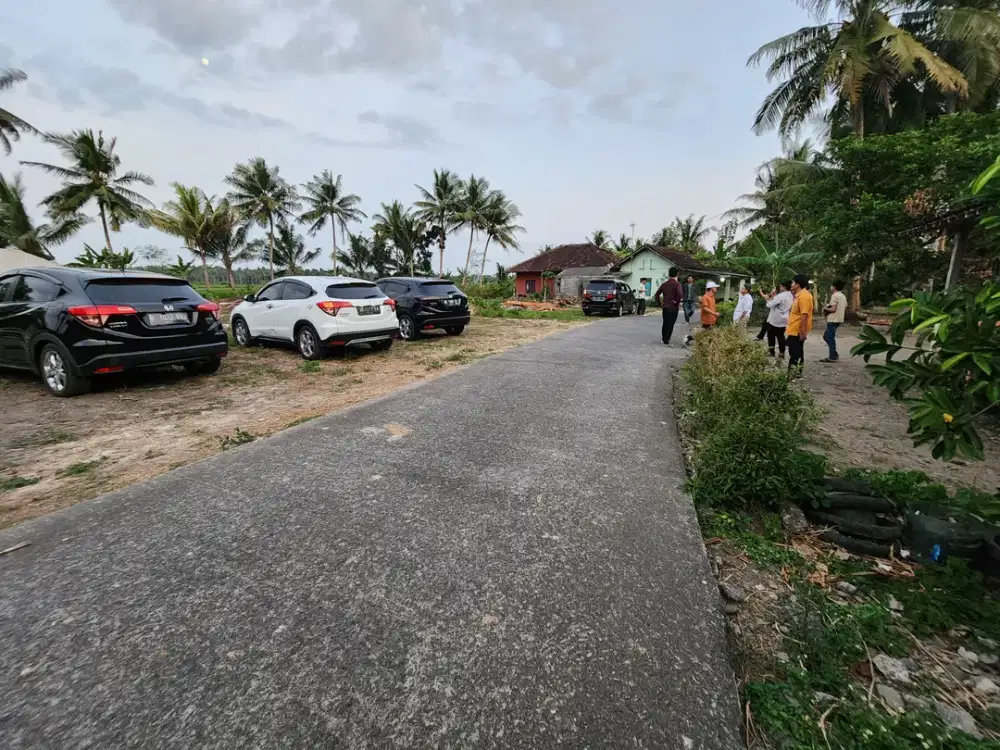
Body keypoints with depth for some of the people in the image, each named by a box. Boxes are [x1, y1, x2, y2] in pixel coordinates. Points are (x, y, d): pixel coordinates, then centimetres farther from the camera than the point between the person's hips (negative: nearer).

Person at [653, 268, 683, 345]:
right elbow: (680, 294, -26)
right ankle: (666, 341, 2)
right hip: (673, 308, -5)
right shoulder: (677, 284, -11)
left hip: (665, 307, 5)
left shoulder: (664, 284, 6)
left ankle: (663, 338, 27)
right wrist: (677, 302, -12)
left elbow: (657, 294, 8)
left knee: (665, 323, 17)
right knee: (670, 324, 1)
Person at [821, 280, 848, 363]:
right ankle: (834, 354, 16)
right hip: (839, 319, 9)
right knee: (826, 336, 16)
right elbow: (845, 309, 19)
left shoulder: (834, 295, -14)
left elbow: (833, 309, -21)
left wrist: (825, 308, -3)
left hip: (833, 320, -9)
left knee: (830, 338, -3)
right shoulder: (843, 296, 14)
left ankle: (832, 357, -1)